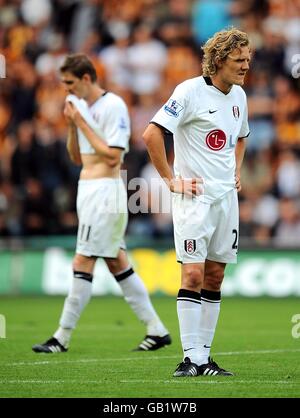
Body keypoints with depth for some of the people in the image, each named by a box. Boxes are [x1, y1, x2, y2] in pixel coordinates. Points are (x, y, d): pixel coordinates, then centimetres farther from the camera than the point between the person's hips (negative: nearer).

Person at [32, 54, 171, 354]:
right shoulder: (82, 106, 14)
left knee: (82, 263, -8)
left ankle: (62, 338, -5)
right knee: (117, 263, 9)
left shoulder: (113, 106, -12)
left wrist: (82, 122, -15)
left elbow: (113, 157, -19)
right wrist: (72, 125, 3)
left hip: (105, 191, -9)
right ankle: (157, 330, 14)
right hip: (87, 190, 9)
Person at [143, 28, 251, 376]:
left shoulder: (238, 95, 11)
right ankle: (191, 358, -9)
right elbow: (151, 134, -19)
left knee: (215, 277, 7)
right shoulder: (190, 91, -12)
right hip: (194, 195, -7)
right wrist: (171, 180, -15)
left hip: (226, 196, 7)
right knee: (193, 275, -11)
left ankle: (205, 357, 12)